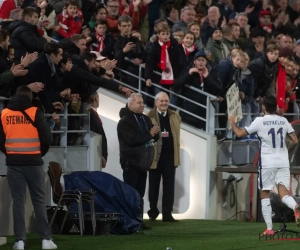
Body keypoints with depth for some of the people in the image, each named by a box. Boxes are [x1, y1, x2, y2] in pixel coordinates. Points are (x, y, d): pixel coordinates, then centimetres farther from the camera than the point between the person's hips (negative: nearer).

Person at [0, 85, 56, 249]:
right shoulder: (35, 113, -4)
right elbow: (47, 138, -4)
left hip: (13, 163, 2)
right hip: (33, 162, -1)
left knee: (18, 201, 4)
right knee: (39, 201, 5)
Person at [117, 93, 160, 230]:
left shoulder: (145, 119, 13)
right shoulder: (125, 121, -13)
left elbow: (154, 137, 14)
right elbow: (132, 139, -24)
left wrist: (156, 133, -10)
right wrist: (149, 134, -18)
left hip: (142, 163, 8)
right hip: (131, 163, -8)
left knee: (140, 194, 11)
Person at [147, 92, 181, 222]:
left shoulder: (175, 116, 10)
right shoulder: (149, 117, -6)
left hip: (170, 156, 3)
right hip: (155, 156, -3)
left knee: (169, 186, -1)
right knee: (154, 185, 9)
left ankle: (167, 214, 1)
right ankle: (153, 212, 24)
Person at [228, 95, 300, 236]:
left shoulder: (260, 121, -5)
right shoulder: (284, 121, 6)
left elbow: (240, 133, -2)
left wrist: (232, 122, 16)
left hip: (267, 163, -3)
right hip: (283, 162, 3)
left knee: (265, 194, 8)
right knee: (283, 192, -2)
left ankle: (269, 228, 5)